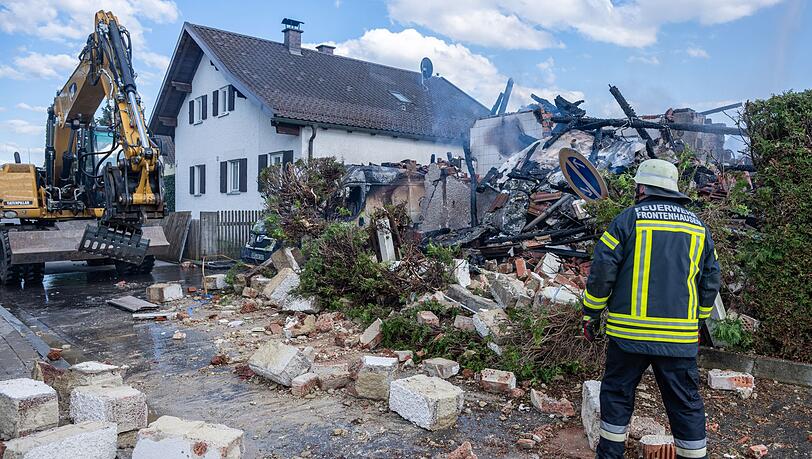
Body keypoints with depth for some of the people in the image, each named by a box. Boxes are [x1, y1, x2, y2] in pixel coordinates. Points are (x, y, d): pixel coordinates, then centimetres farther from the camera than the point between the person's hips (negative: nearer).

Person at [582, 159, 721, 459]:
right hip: (680, 338, 3)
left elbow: (601, 271, -7)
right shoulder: (699, 227, 10)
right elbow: (711, 282, 14)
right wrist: (696, 321, 25)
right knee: (686, 403, 13)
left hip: (629, 332, -3)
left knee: (617, 393, 12)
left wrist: (591, 314, 3)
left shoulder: (629, 218, -3)